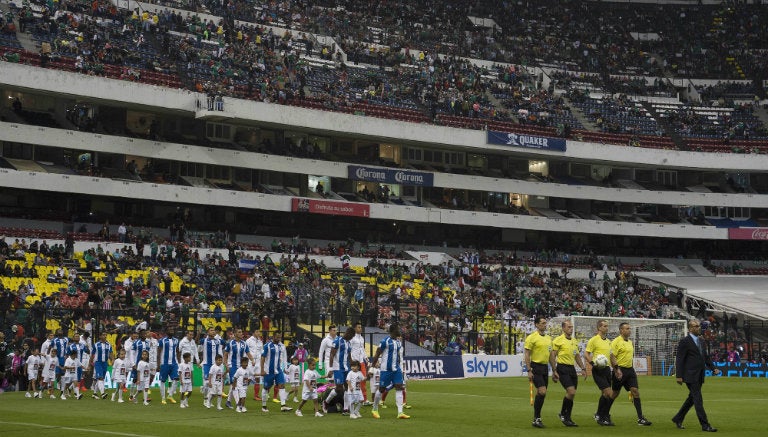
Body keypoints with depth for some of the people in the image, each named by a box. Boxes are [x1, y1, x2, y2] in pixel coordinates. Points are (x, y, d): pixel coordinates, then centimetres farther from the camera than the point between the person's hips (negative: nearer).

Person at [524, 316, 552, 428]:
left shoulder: (548, 338, 14)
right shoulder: (532, 337, -8)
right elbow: (526, 355, -9)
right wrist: (529, 370, -15)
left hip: (545, 367, 7)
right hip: (536, 367, -7)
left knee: (541, 394, 9)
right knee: (542, 392, -17)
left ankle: (537, 418, 17)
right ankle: (536, 418, -9)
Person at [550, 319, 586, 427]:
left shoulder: (574, 341, 16)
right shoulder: (558, 340, -6)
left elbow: (577, 356, 24)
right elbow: (552, 356, -8)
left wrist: (583, 368, 13)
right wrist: (554, 371, -15)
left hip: (572, 368, 7)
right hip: (562, 368, -7)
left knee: (571, 394, 6)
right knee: (571, 392, -19)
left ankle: (567, 418, 16)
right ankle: (563, 414, -2)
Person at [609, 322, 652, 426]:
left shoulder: (630, 342, 16)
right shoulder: (616, 342, -10)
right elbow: (612, 356, -17)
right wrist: (617, 369, -25)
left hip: (629, 369, 7)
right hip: (620, 370, -7)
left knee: (635, 392, -4)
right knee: (615, 393, 2)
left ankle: (640, 418, -8)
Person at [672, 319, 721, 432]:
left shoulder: (701, 340, 14)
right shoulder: (685, 342, -10)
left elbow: (705, 356, 21)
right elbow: (679, 359, -11)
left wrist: (713, 368, 8)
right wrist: (679, 376, -15)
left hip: (699, 376, 8)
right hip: (690, 375, -8)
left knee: (692, 399, 15)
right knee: (698, 400, -8)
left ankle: (678, 419, 29)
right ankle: (705, 425, -8)